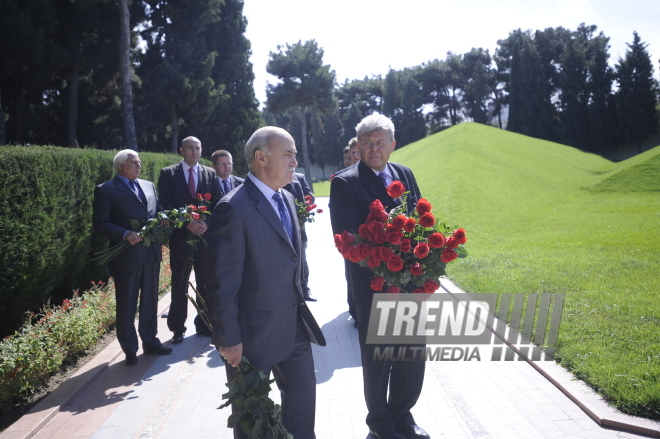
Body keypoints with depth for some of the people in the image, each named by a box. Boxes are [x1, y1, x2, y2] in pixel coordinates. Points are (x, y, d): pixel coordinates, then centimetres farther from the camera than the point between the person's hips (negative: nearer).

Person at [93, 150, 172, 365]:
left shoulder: (149, 185, 14)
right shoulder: (106, 190, -4)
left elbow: (159, 210, 18)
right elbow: (100, 223, -8)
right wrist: (125, 234, -21)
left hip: (151, 252, 6)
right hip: (127, 254, -5)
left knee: (150, 299, 15)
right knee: (126, 303, 6)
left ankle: (150, 340, 29)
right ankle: (130, 349, 19)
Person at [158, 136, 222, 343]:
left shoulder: (211, 174, 8)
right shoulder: (168, 173, 2)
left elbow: (218, 204, 5)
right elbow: (165, 204, -5)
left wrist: (207, 223, -12)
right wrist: (186, 223, -16)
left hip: (206, 235, 2)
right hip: (180, 236, -2)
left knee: (206, 283, 8)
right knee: (179, 284, 6)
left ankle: (204, 323, 21)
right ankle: (177, 327, 17)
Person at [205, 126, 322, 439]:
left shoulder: (287, 199, 6)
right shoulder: (234, 208, -20)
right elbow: (222, 282, -20)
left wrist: (299, 303, 14)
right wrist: (229, 339, -17)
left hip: (294, 327, 7)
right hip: (253, 334, -7)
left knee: (303, 396, 19)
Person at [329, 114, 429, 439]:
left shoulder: (405, 174, 7)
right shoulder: (345, 183, -11)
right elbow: (347, 238, -17)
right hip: (372, 283, -5)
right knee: (377, 355, 12)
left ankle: (402, 412, 36)